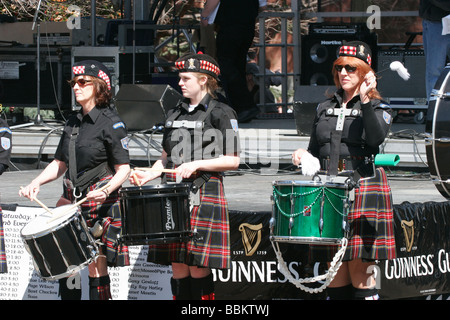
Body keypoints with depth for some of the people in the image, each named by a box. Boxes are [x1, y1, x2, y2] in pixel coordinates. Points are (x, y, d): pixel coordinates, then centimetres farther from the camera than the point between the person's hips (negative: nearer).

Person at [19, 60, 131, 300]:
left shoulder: (111, 123, -8)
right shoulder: (73, 123, 12)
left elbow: (123, 170, -9)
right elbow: (59, 164, 18)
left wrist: (106, 190, -27)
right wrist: (37, 182, 1)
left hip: (100, 202, -7)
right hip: (71, 200, 7)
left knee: (96, 267, -6)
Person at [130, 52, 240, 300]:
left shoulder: (221, 113, -3)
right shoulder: (175, 114, 17)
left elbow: (232, 160, -6)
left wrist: (197, 164, -16)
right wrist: (148, 175, 4)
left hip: (203, 195, -6)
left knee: (198, 268, -8)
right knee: (178, 267, 5)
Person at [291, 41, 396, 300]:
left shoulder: (378, 109, 3)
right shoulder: (325, 109, 17)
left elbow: (377, 137, -18)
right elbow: (316, 152, 23)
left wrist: (365, 100, -21)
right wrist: (304, 157, 1)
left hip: (362, 189, -5)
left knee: (360, 270, -7)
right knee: (336, 269, 4)